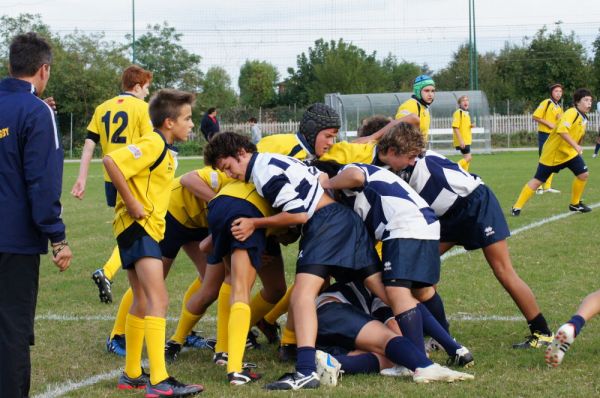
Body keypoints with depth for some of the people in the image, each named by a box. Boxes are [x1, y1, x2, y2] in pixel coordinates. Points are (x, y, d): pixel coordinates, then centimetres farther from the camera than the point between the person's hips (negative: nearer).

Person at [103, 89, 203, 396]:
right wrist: (132, 204, -24)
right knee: (158, 299, -19)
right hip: (137, 225, -11)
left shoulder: (164, 149, 15)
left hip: (148, 227, 11)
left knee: (142, 302, 18)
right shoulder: (152, 144, -15)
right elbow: (111, 161, -27)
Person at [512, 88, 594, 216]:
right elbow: (562, 130, -39)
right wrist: (576, 146, -41)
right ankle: (517, 207, 3)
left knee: (583, 174, -5)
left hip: (569, 153, 8)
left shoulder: (583, 118, 4)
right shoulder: (571, 113, -23)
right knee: (538, 181, -5)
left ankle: (575, 204, 14)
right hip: (552, 153, -8)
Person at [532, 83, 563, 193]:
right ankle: (539, 186, -3)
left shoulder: (559, 107, 14)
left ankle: (547, 186, 16)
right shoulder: (546, 103, -9)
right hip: (545, 135, -8)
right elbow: (535, 116, -14)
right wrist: (548, 123, -19)